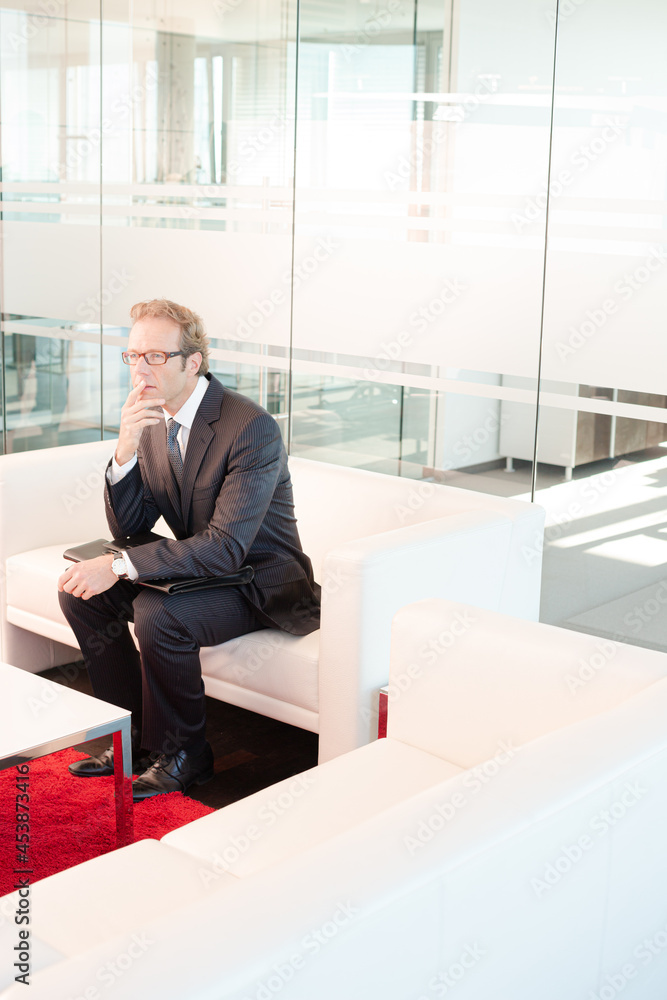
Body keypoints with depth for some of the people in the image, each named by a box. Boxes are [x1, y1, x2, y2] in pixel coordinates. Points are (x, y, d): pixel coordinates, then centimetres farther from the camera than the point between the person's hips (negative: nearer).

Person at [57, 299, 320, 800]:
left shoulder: (253, 428, -25)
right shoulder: (152, 422, -1)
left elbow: (226, 547, -30)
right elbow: (127, 528, -1)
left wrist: (119, 566, -32)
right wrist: (126, 450, -19)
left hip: (259, 581, -8)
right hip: (195, 567, 8)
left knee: (156, 612, -31)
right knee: (80, 591, -5)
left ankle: (184, 753, -6)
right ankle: (137, 736, 8)